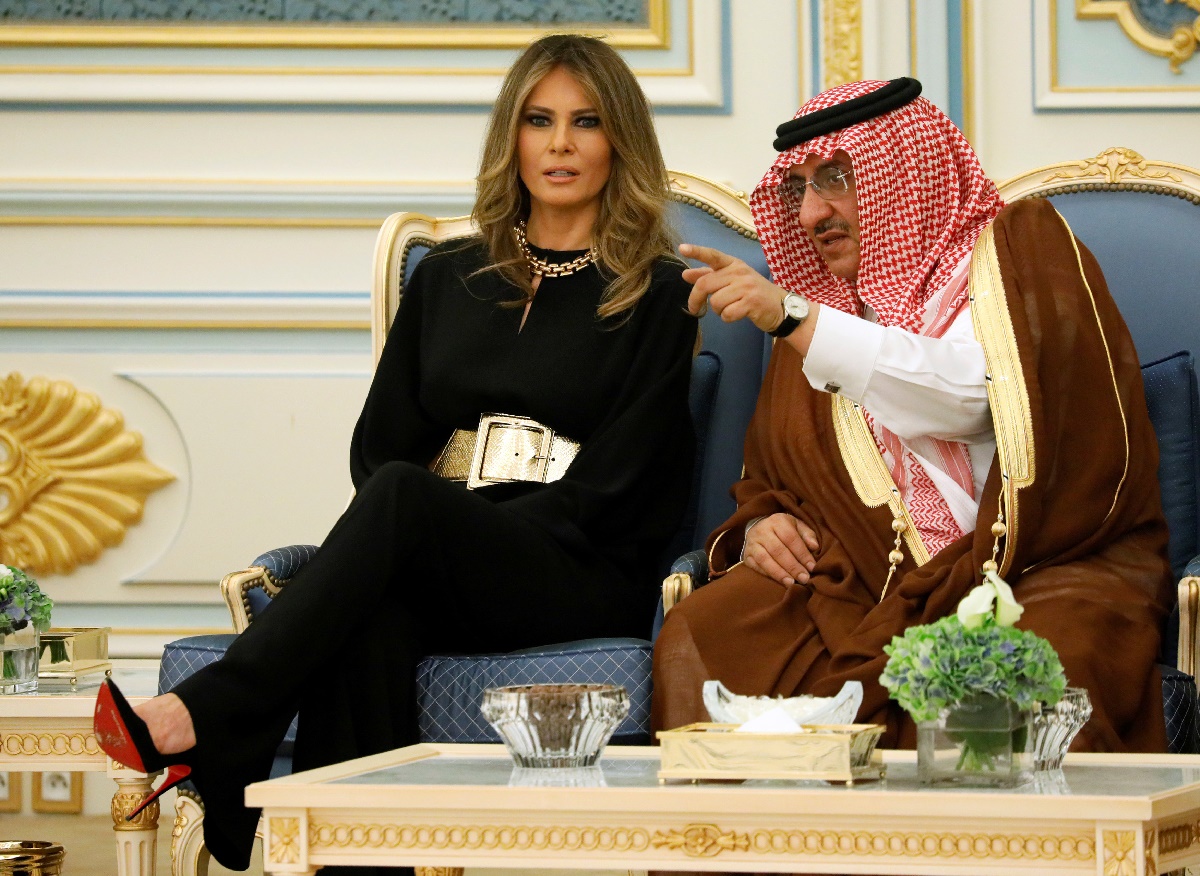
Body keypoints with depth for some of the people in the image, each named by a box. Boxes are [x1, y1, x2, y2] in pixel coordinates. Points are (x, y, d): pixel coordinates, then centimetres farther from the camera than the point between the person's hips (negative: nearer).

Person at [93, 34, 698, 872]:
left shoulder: (655, 293, 8)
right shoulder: (449, 278, 22)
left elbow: (614, 478, -2)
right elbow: (382, 439, 16)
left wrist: (460, 525, -11)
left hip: (586, 581, -3)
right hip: (435, 577, 3)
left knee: (399, 497, -35)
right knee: (371, 624, -37)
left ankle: (200, 720, -45)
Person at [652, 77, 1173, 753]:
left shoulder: (1018, 247, 6)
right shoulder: (815, 320, 22)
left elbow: (970, 393, -14)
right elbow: (770, 490, 28)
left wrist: (792, 317, -21)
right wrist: (761, 531, 2)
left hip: (1036, 565, -4)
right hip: (863, 582, 4)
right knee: (695, 640, -22)